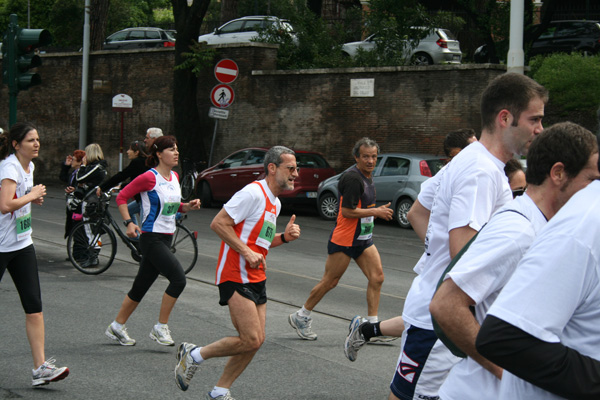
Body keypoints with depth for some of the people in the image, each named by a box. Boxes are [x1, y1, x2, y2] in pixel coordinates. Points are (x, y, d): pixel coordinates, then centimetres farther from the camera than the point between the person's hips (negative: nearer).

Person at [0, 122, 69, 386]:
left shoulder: (29, 166, 11)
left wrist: (34, 199, 8)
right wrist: (32, 195, -16)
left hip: (22, 244, 8)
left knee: (34, 307, -3)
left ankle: (40, 367, -5)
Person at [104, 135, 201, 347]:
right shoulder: (150, 177, -13)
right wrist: (129, 222, -16)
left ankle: (117, 327, 28)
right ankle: (161, 327, -7)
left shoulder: (174, 177, 11)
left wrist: (189, 206, 3)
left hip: (166, 238, 8)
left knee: (141, 286, 14)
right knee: (178, 278, -18)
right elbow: (122, 197, -7)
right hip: (151, 238, -8)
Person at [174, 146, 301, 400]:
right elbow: (218, 223, -18)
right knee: (251, 339, -14)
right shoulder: (253, 193, -14)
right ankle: (193, 355, 4)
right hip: (236, 276, -10)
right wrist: (246, 252, -20)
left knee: (255, 341, 6)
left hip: (256, 278, 10)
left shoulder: (275, 202, 16)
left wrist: (284, 237, 7)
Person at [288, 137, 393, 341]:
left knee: (377, 277, -2)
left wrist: (378, 211, 14)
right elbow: (347, 211, -24)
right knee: (330, 282, 1)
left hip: (363, 238, 9)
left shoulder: (367, 176, 12)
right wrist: (376, 212, -18)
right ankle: (301, 317, 18)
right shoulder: (352, 178, -19)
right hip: (344, 240, -9)